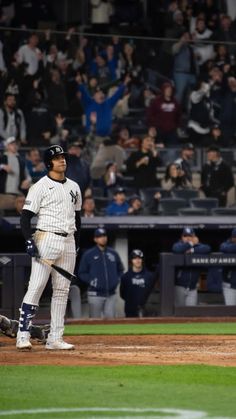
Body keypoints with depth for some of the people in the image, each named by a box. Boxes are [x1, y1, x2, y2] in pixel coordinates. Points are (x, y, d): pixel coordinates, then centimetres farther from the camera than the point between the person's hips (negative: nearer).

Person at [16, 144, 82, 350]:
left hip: (68, 242, 6)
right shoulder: (40, 187, -4)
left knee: (62, 291, 6)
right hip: (46, 239, -6)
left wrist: (77, 244, 17)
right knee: (35, 288, -11)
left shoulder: (74, 187, 15)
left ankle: (55, 338, 10)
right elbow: (26, 216, -7)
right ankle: (23, 335, -12)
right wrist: (29, 241, -17)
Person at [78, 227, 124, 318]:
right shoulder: (88, 254, 0)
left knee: (110, 319, -2)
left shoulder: (113, 253, 12)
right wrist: (90, 281, -12)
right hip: (95, 295, -3)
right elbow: (81, 273, 2)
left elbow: (120, 270, 23)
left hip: (111, 294, 3)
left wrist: (117, 279, 7)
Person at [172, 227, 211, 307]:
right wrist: (191, 244, -15)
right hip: (179, 287, -2)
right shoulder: (178, 245, 0)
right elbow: (176, 249, -26)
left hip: (192, 288, 2)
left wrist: (192, 250, -18)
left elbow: (207, 248, -14)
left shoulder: (197, 246, 7)